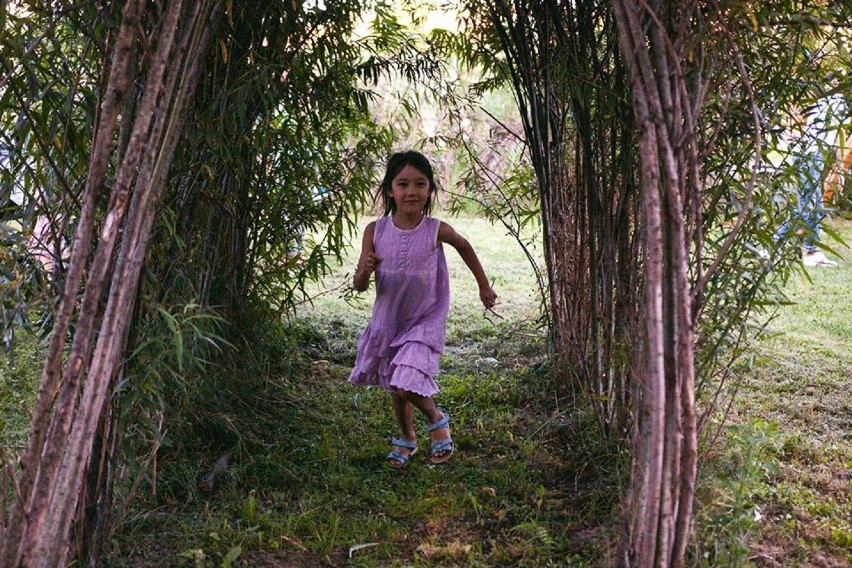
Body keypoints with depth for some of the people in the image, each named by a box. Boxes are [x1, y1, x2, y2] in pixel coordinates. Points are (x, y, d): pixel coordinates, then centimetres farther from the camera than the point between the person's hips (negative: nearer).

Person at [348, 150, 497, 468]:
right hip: (387, 322, 3)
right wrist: (365, 271, -31)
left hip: (425, 321, -3)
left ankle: (437, 419, 14)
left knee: (408, 386, -19)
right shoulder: (375, 231, -12)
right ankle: (407, 439, 44)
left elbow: (464, 247, 7)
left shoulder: (436, 230, -16)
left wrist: (484, 286, 17)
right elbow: (359, 287, -8)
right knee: (396, 389, 19)